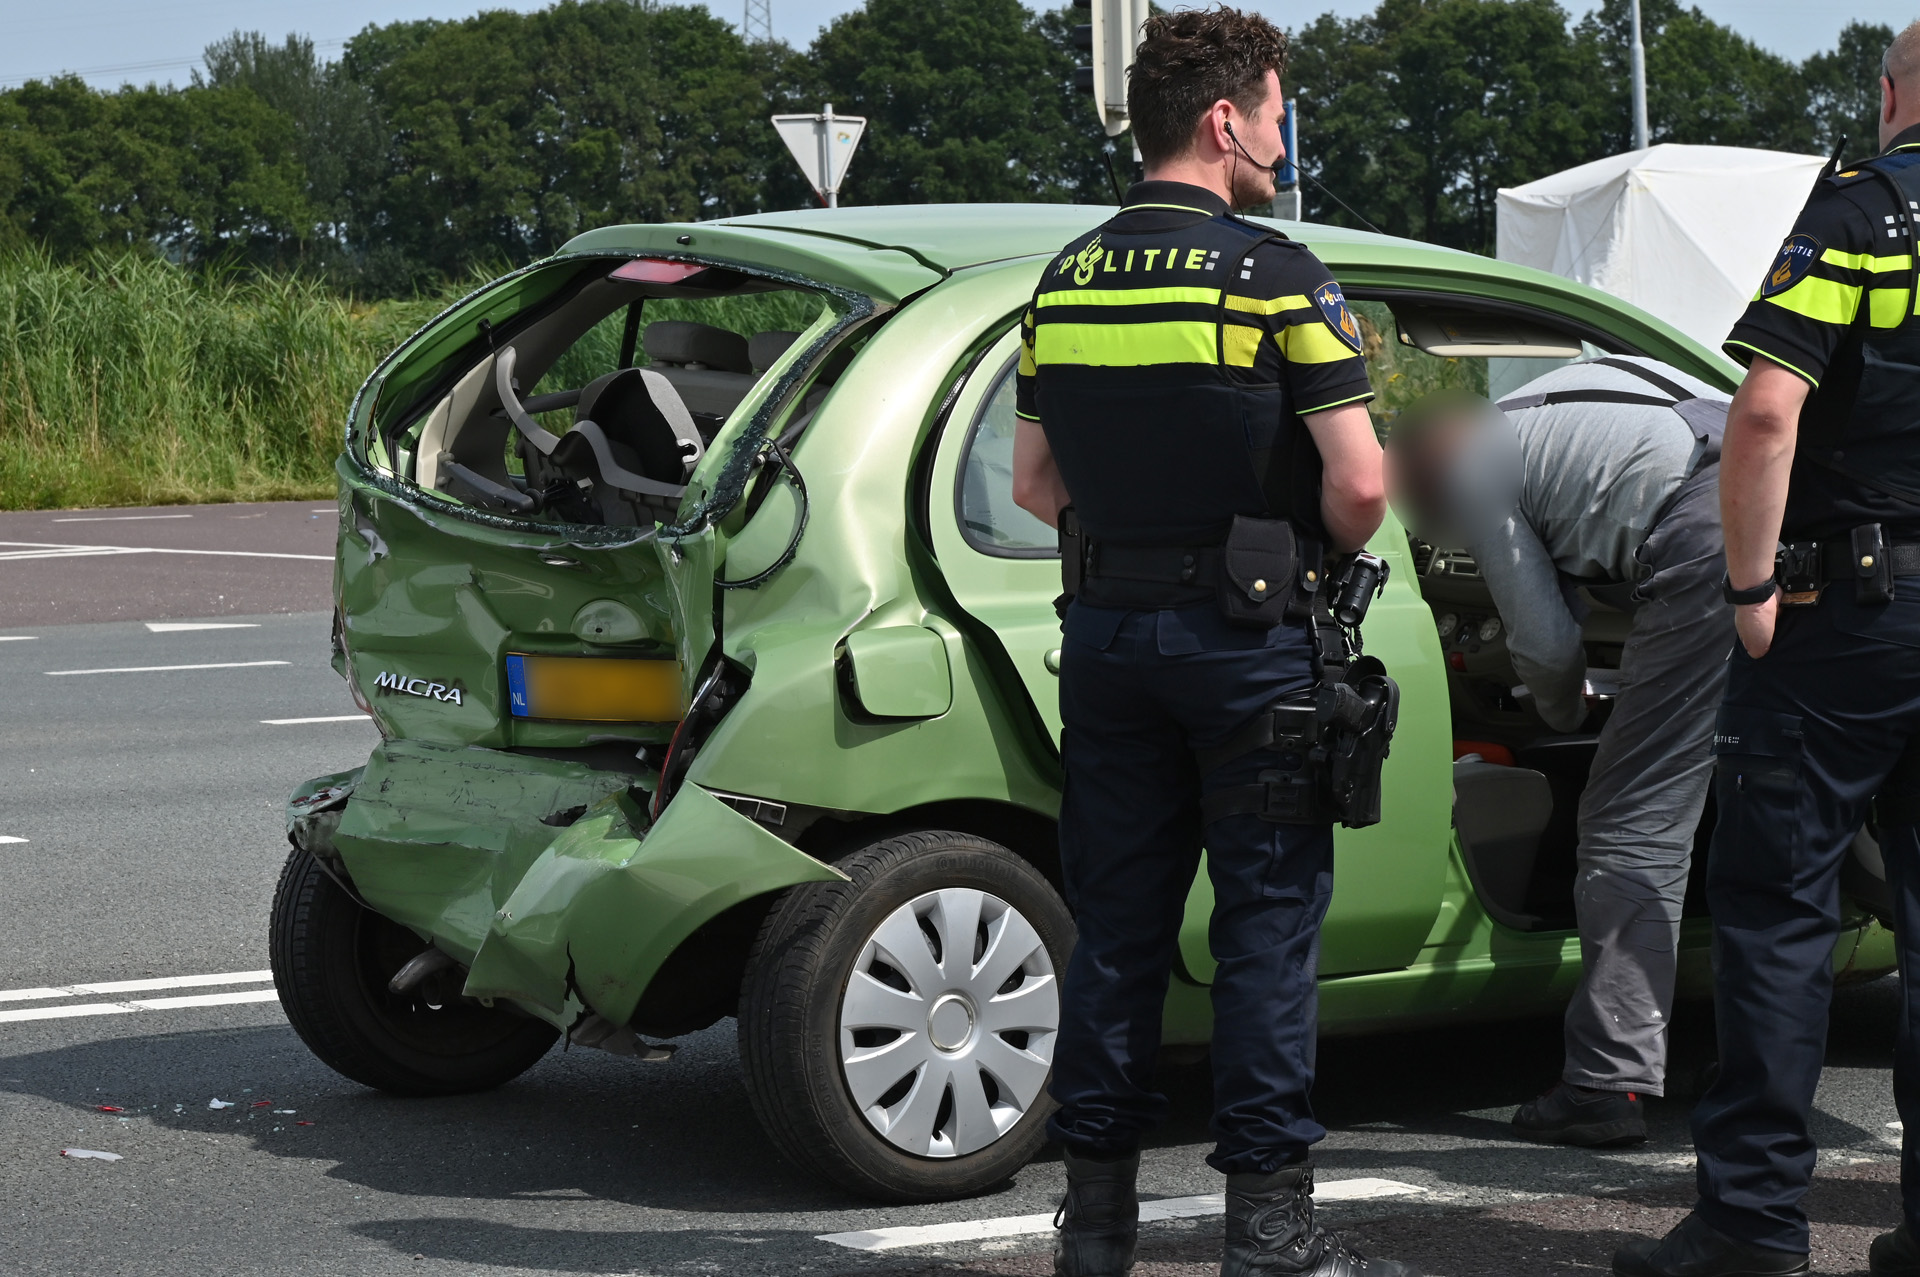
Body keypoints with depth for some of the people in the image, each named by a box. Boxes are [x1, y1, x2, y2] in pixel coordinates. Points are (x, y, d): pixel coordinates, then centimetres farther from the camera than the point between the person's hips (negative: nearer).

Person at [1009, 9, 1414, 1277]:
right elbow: (1358, 480, -15)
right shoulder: (1274, 272, -11)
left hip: (1106, 633, 6)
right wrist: (1325, 556, 4)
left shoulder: (1066, 279, 7)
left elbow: (1034, 484, 11)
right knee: (1269, 922, 2)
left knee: (1116, 922, 10)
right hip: (1248, 636, -5)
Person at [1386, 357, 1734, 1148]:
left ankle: (1610, 1082, -5)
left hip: (1715, 547, -8)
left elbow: (1546, 642, 10)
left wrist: (1565, 717, 31)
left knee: (1637, 823, -3)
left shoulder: (1475, 467, 12)